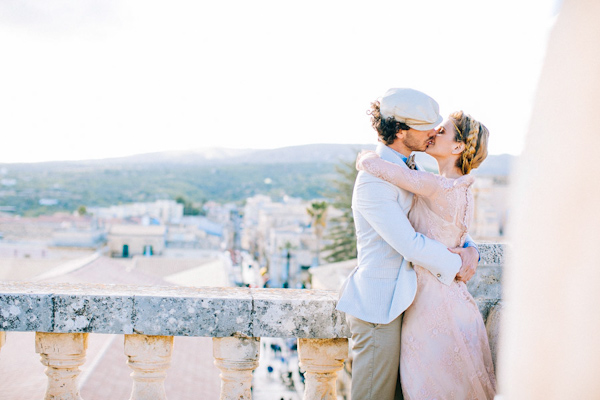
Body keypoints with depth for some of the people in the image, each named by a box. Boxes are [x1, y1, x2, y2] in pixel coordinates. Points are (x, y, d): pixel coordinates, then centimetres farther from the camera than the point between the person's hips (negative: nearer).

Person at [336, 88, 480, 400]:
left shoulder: (409, 169, 12)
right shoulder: (374, 181, -20)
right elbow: (410, 244, -23)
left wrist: (470, 249, 1)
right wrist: (454, 265, -9)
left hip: (398, 300, 9)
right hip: (378, 306, -9)